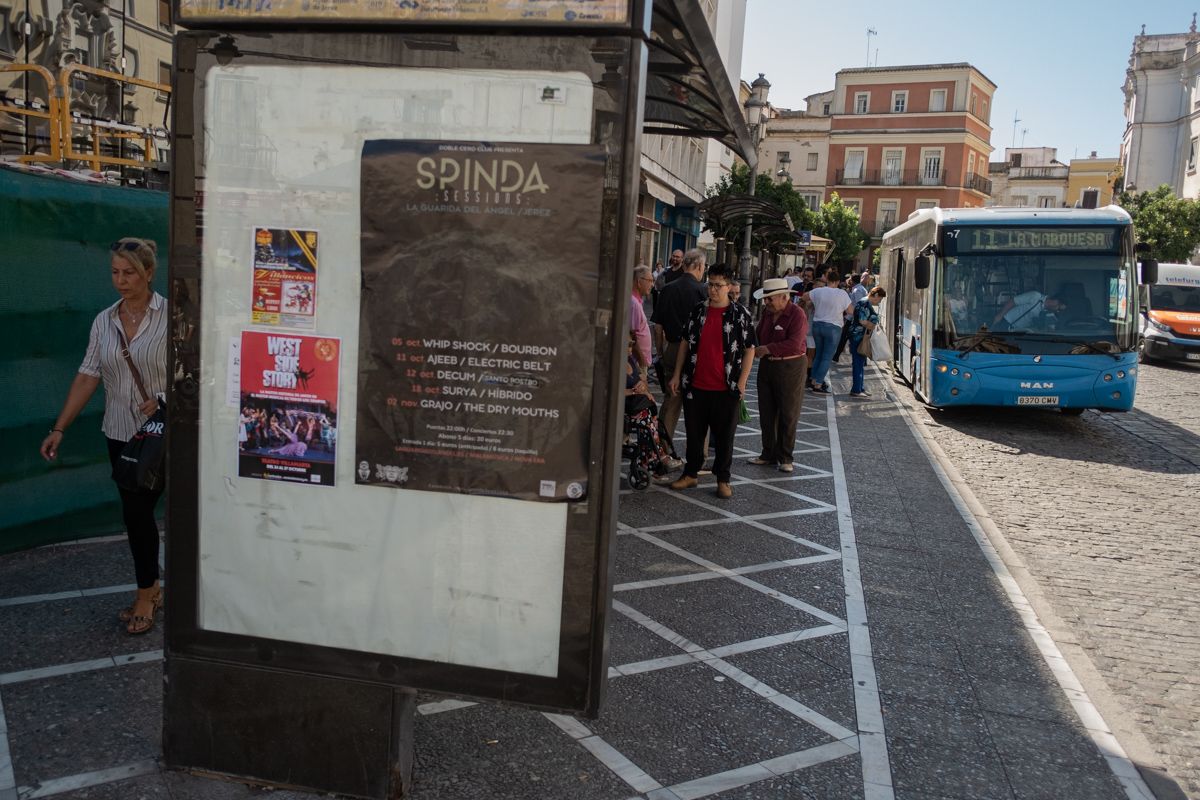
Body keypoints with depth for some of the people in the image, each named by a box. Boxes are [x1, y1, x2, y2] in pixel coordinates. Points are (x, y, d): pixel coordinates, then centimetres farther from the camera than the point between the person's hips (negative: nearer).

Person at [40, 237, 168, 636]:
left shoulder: (170, 316, -10)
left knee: (137, 511, -4)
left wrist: (164, 400, -23)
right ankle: (152, 588, 25)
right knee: (136, 512, 10)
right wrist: (59, 428, 2)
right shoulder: (103, 321, 5)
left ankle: (145, 595, 12)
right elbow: (88, 377, 5)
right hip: (119, 433, 5)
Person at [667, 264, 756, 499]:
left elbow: (749, 350, -2)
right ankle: (690, 474, 25)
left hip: (726, 389, -3)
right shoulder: (697, 311, 7)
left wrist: (741, 382, -8)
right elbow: (686, 343, 13)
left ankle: (723, 479, 17)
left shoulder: (740, 314, -3)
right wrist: (677, 375, 7)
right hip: (695, 386, 3)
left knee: (724, 436, 6)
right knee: (694, 433, 12)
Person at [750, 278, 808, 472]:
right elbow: (758, 334, 20)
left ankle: (785, 458, 10)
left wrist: (767, 349, -24)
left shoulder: (797, 314, -15)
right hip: (767, 366, 7)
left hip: (790, 368, -7)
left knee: (788, 415, 1)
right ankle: (769, 455, 22)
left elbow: (795, 344, -25)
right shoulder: (768, 312, 8)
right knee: (766, 413, 11)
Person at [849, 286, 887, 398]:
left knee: (862, 363, 15)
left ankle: (860, 388, 23)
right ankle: (856, 390, -3)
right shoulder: (865, 303, -16)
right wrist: (875, 327, -12)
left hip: (863, 337, 11)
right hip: (859, 337, -11)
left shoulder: (869, 304, 17)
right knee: (858, 363, -7)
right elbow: (863, 321, -23)